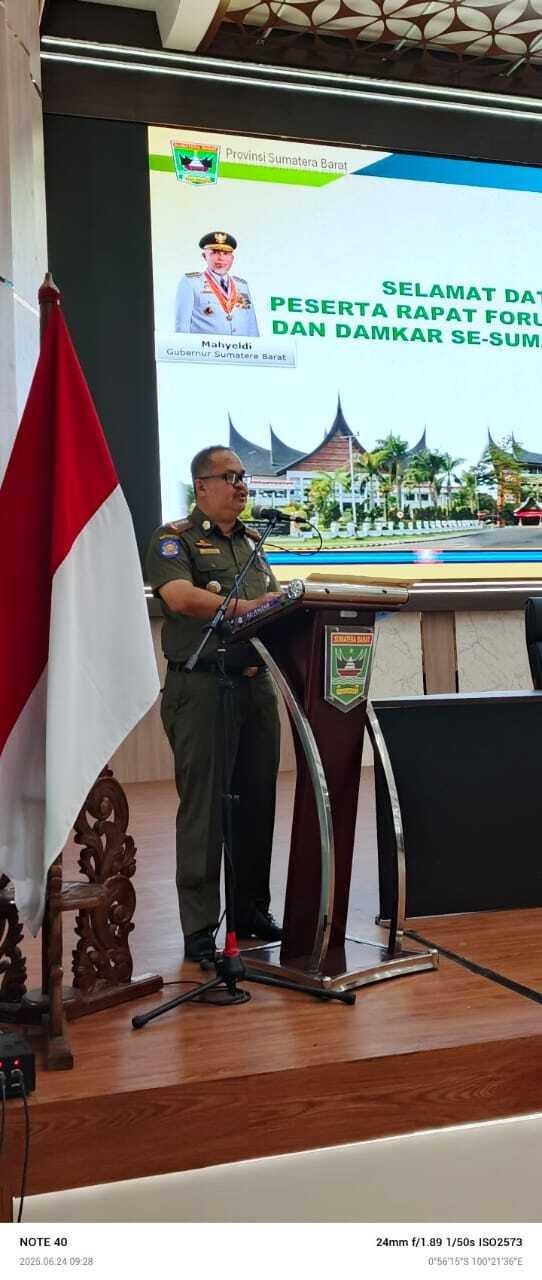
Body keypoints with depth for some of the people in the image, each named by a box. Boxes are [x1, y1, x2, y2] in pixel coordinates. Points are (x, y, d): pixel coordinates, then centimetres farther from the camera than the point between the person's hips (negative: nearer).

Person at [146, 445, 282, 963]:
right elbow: (181, 597, -19)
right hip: (201, 687, -6)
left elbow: (273, 603, 19)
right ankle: (199, 928, 6)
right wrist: (245, 607, -18)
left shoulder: (251, 542, 20)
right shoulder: (174, 539, -2)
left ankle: (252, 911, 24)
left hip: (256, 683, 7)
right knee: (203, 806, -3)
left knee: (258, 802, 10)